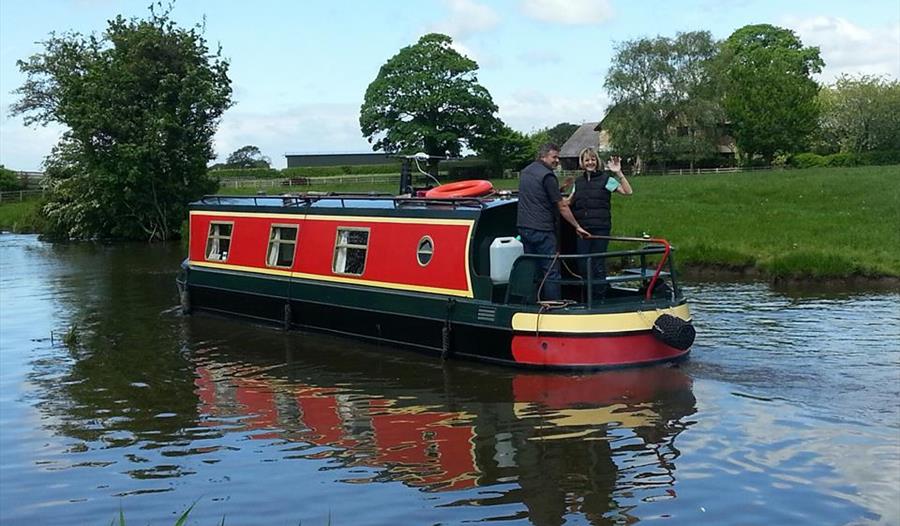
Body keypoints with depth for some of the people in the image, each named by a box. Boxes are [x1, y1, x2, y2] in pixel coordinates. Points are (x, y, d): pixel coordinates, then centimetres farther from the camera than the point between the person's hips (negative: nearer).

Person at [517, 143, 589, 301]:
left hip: (523, 227, 8)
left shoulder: (525, 172, 15)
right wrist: (577, 226, -2)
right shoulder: (547, 176, -12)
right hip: (542, 230, -8)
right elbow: (562, 207, -11)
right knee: (551, 272, -4)